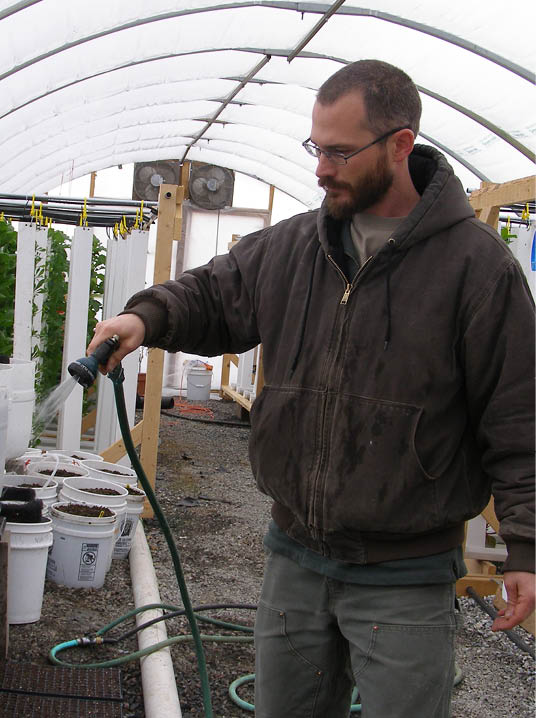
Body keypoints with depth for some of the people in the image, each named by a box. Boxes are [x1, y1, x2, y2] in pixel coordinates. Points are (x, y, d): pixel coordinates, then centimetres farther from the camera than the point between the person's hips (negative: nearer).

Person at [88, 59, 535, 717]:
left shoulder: (476, 262, -11)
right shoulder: (288, 248, 3)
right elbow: (213, 293, 17)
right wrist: (148, 316, -4)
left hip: (406, 578, -5)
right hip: (294, 557, 5)